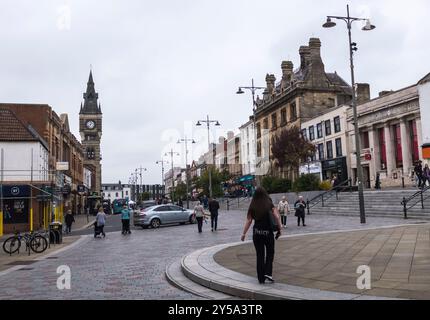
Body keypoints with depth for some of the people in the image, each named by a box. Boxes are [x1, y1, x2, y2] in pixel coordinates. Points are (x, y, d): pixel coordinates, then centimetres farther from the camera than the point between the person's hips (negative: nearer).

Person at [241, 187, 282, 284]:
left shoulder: (252, 207, -2)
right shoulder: (270, 205, -4)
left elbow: (248, 221, -5)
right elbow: (277, 217, -11)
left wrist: (244, 233, -2)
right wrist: (279, 229, -3)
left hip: (256, 233, 1)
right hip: (268, 232, -1)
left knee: (260, 255, 10)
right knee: (270, 253, 17)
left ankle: (261, 278, 14)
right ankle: (268, 273, 3)